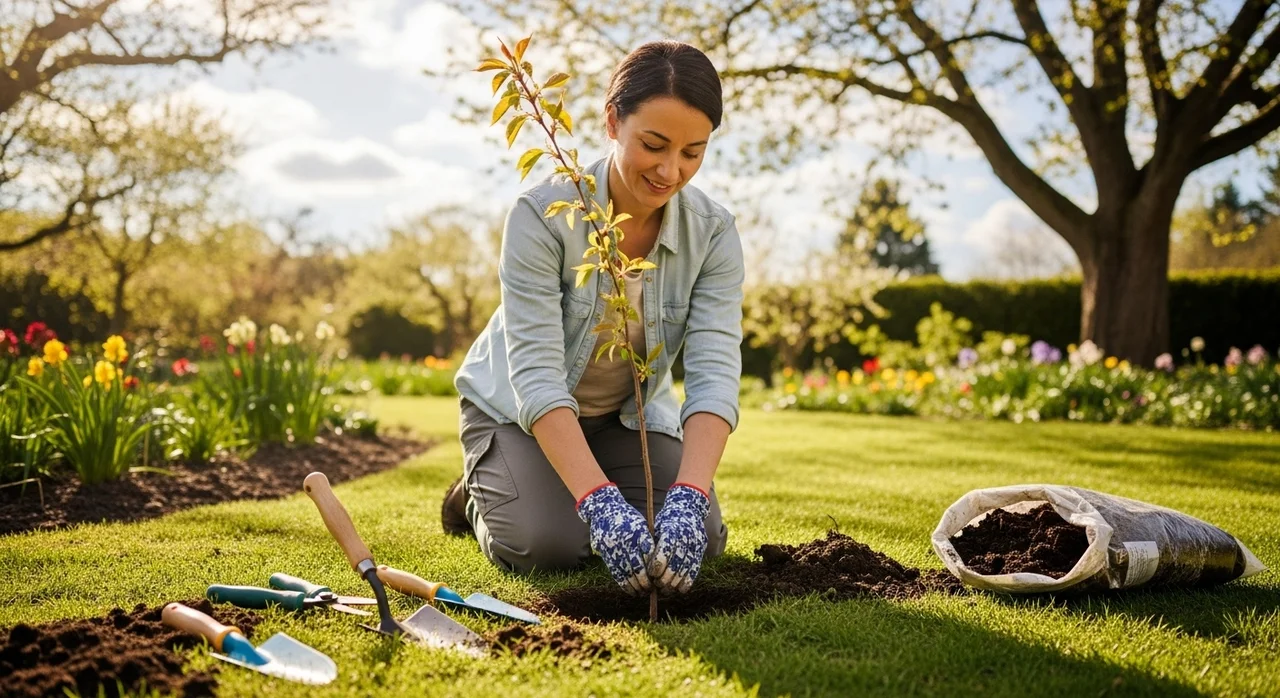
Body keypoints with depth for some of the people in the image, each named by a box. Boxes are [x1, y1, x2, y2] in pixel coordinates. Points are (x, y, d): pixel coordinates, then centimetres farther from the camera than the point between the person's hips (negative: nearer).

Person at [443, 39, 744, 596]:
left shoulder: (713, 235, -19)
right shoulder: (543, 215, -30)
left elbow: (715, 374, -27)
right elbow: (537, 376, -35)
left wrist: (687, 498, -44)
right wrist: (600, 502, -46)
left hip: (631, 412, 4)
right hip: (520, 408, -3)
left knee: (697, 540, -12)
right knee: (546, 547, -25)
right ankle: (480, 492, 12)